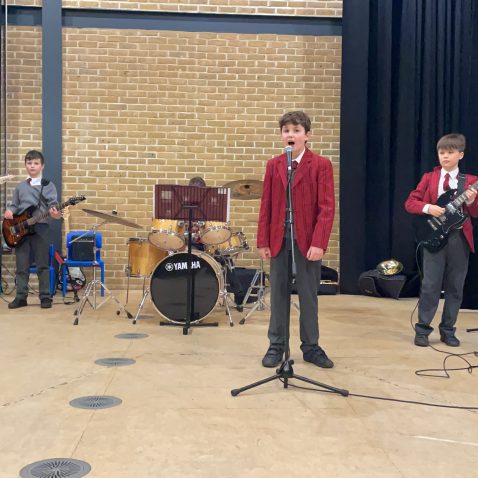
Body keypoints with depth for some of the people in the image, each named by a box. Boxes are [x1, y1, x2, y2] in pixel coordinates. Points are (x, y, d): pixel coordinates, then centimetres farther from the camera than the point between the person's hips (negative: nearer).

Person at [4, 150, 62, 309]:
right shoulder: (20, 187, 15)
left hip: (40, 227, -3)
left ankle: (45, 297, 6)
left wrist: (55, 213, -27)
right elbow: (14, 205, 16)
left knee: (42, 264, 0)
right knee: (21, 265, 5)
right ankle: (21, 297, 12)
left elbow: (53, 205, -5)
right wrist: (9, 211, -6)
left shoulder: (48, 185, 4)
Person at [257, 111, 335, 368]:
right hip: (278, 239, 3)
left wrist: (318, 243, -15)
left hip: (308, 240, -2)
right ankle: (276, 346, 19)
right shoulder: (273, 165, 7)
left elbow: (327, 207, -7)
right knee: (278, 294, 8)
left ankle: (311, 347, 20)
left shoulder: (321, 165, -3)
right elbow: (266, 205, 6)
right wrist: (263, 241, 1)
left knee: (308, 295, 7)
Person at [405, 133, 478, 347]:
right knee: (430, 285, -2)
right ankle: (423, 329, 9)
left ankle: (447, 330, 18)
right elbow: (410, 202, 1)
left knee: (455, 287, 7)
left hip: (460, 238, 2)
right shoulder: (429, 177, 5)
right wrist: (428, 208, -16)